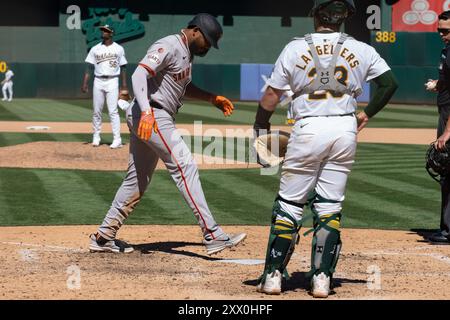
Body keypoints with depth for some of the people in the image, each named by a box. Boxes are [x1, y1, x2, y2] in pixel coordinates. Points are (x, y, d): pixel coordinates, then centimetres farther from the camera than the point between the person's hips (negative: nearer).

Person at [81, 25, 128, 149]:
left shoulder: (119, 49, 4)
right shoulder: (95, 49, 8)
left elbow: (123, 68, 6)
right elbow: (89, 67, 5)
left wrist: (124, 85, -1)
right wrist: (85, 83, -5)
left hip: (112, 81, -3)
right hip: (98, 81, 3)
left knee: (113, 111, -9)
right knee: (97, 111, 6)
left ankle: (117, 139, -10)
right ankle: (96, 137, 17)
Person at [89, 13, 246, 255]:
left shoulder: (187, 53, 19)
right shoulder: (169, 46, -13)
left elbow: (184, 87, 33)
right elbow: (139, 74, -24)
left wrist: (212, 98, 20)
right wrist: (146, 112, -36)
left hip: (151, 119, 11)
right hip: (151, 117, -11)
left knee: (137, 180, 12)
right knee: (185, 167, -14)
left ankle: (104, 236, 18)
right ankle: (212, 235, -17)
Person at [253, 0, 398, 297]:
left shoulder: (295, 48, 0)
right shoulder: (360, 50, 4)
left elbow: (271, 96, 0)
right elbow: (390, 82, 3)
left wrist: (260, 131, 11)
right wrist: (367, 114, 13)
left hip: (308, 128, -2)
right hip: (345, 129, 2)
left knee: (289, 204, 6)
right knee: (330, 207, 9)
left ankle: (273, 276, 5)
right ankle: (322, 279, 7)